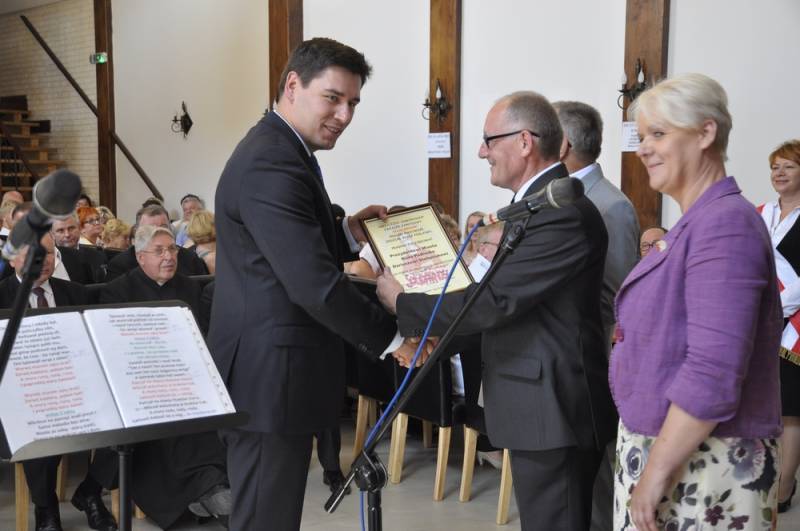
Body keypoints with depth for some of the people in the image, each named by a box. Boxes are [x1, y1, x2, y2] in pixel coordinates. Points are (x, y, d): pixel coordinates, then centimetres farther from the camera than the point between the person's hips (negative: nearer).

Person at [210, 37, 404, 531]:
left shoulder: (278, 151, 13)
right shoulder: (271, 164, -21)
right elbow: (315, 284, -27)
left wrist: (348, 233, 4)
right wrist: (391, 336, -16)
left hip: (272, 372, 11)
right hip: (271, 378, -11)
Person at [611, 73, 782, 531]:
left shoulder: (725, 223, -19)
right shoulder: (695, 222, 11)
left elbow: (713, 373, -27)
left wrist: (655, 472, -22)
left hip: (702, 468, -9)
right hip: (665, 446, 9)